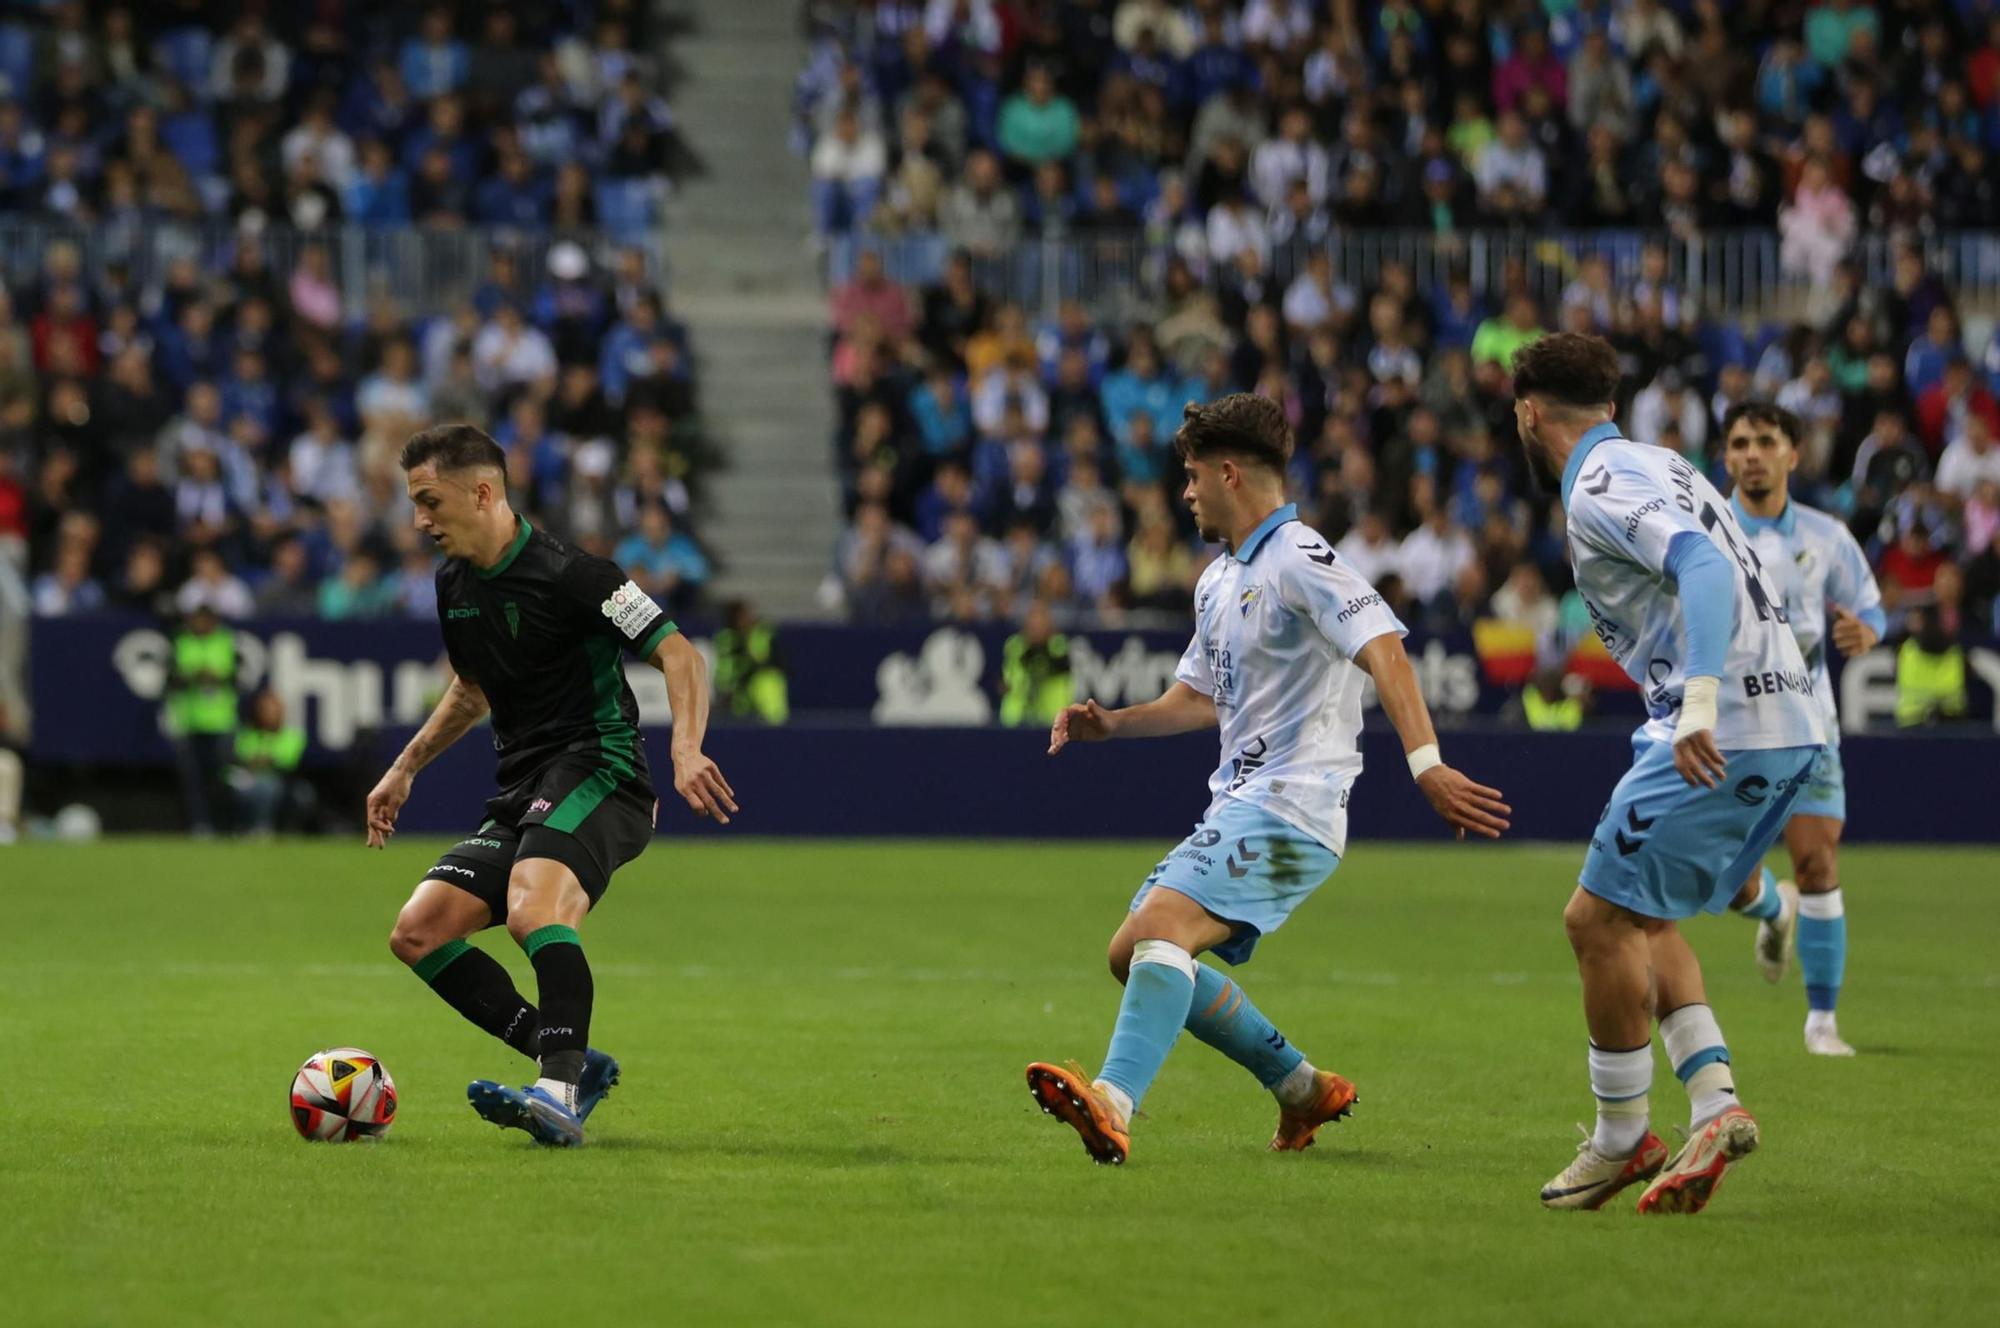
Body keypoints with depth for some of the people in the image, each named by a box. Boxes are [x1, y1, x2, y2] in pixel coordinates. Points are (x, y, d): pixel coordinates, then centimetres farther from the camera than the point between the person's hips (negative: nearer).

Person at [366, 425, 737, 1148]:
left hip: (598, 772, -9)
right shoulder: (454, 584, 14)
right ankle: (574, 1066, -6)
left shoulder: (568, 574, -12)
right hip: (522, 793, 9)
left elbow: (679, 654, -16)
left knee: (531, 906, -36)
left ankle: (561, 1092, -44)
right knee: (418, 933, -4)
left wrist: (686, 750, -31)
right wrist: (405, 769, 32)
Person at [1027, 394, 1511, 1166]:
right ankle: (1303, 1087, 20)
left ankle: (1112, 1105, -43)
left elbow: (1381, 648, -26)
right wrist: (1111, 724, 14)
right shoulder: (1218, 582, 18)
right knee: (1132, 954, 10)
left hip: (1290, 810, -10)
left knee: (1162, 929, -28)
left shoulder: (1299, 561, -12)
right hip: (1237, 807, 10)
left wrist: (1425, 762, -39)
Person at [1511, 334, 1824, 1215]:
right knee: (1640, 918, 17)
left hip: (1722, 734, -10)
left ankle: (1622, 1139, 6)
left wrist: (1698, 702, -36)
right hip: (1786, 724, 10)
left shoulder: (1599, 490, -10)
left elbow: (1706, 569, -26)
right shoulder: (1655, 466, 20)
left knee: (1599, 917, -2)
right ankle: (1714, 1101, 5)